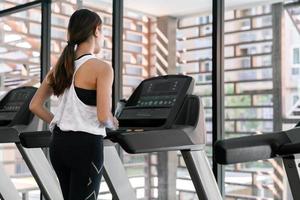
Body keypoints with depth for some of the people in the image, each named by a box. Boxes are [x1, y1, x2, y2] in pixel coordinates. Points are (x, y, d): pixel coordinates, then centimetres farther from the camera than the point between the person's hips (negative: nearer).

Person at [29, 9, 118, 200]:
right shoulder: (102, 68, -13)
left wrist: (59, 122, 15)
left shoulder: (61, 65, 8)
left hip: (59, 143, 7)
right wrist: (112, 123, 2)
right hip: (86, 145, -7)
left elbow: (35, 105, 9)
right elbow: (103, 117, -19)